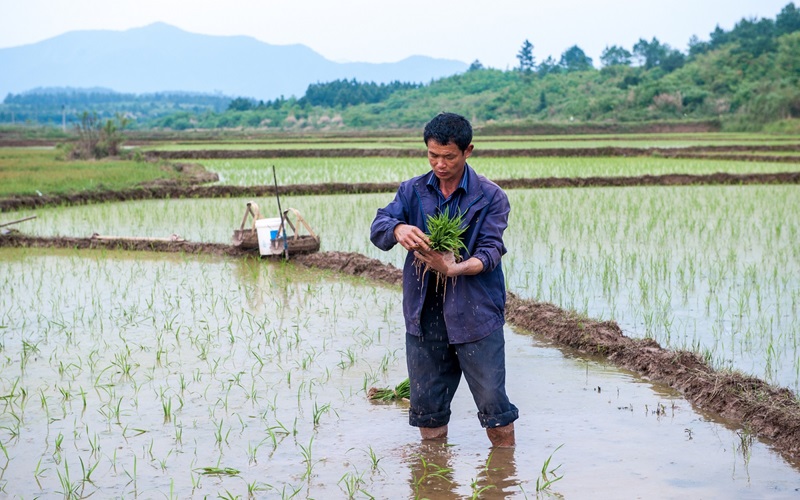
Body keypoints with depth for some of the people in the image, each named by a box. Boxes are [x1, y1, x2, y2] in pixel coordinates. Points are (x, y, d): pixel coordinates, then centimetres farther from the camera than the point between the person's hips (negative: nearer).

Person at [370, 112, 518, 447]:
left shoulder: (490, 197, -2)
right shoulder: (412, 191, 8)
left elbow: (491, 250, -12)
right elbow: (377, 228, -5)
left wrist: (454, 268, -33)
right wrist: (398, 230, -30)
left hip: (476, 314, -3)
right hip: (423, 315, 3)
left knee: (492, 401, -3)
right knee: (426, 405, 12)